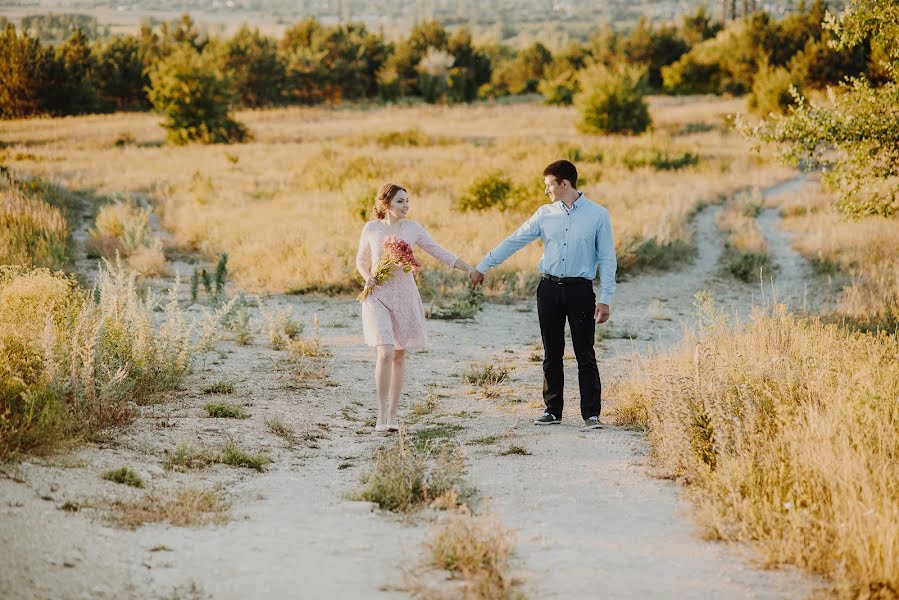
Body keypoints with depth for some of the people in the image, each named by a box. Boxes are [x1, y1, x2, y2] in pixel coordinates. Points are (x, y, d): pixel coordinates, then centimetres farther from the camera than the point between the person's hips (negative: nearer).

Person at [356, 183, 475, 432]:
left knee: (400, 355, 5)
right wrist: (367, 278, -6)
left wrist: (470, 269, -5)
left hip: (405, 296, 2)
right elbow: (361, 260, 15)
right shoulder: (371, 229, 0)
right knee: (385, 353, -15)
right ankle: (381, 414, -9)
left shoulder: (412, 229, 2)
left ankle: (392, 415, 12)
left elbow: (440, 253, 3)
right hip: (378, 296, -2)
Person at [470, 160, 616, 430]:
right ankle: (553, 410, 17)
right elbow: (514, 241, 10)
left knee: (585, 355, -3)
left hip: (580, 289, -4)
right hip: (549, 288, 4)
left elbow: (607, 259, -1)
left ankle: (591, 414, 1)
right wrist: (482, 267, 9)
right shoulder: (545, 214, 7)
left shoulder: (598, 215, -2)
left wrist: (605, 299, -7)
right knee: (552, 354, 8)